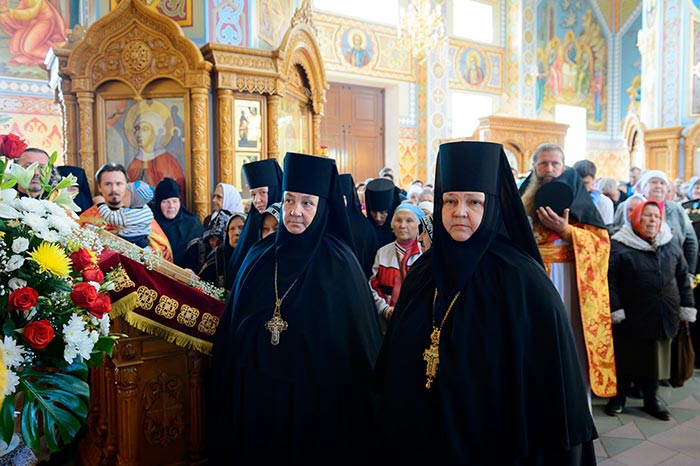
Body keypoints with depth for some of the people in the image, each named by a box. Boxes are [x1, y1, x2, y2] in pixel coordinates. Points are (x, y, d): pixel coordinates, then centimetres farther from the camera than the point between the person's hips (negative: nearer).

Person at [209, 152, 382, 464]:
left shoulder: (339, 261, -10)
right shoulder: (260, 255, 1)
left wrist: (354, 400, -6)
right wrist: (230, 386, 8)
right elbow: (233, 326, 8)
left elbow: (358, 341, -7)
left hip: (314, 393, -3)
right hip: (255, 391, 4)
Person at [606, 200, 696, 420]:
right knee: (625, 359, 7)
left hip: (661, 318, 4)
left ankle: (651, 399, 30)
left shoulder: (670, 245, 8)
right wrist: (615, 310, -15)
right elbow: (609, 280, -11)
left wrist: (687, 308, 10)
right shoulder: (619, 246, -8)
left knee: (655, 359, 14)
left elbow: (683, 278, 14)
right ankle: (619, 396, 24)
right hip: (630, 318, -4)